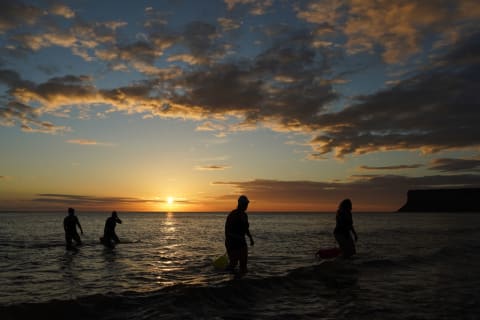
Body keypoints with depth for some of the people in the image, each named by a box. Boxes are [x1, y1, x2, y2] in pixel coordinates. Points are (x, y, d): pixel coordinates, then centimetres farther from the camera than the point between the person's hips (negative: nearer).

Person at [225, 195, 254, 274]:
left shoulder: (244, 215, 8)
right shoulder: (233, 215, -15)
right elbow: (227, 230, -16)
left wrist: (250, 238, 11)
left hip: (241, 242, 7)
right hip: (232, 242, -7)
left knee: (244, 262, 3)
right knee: (233, 262, -3)